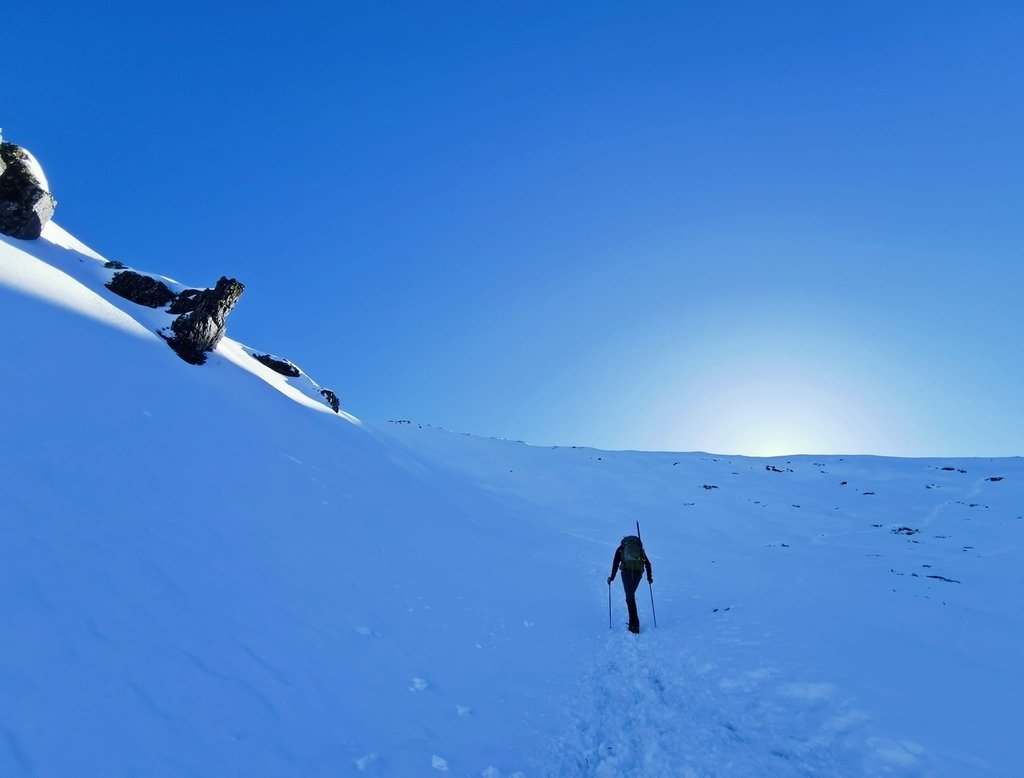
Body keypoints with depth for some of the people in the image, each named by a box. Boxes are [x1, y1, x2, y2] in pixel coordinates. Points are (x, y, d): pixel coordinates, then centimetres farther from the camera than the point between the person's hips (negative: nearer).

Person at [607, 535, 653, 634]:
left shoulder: (621, 548, 20)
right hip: (638, 573, 3)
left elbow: (615, 564, 11)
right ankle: (633, 622, 22)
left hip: (626, 572, -3)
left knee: (630, 598, 3)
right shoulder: (640, 548, 25)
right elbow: (648, 564, 19)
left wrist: (612, 577, 16)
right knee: (631, 595, 20)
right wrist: (649, 577, 27)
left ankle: (635, 625, -4)